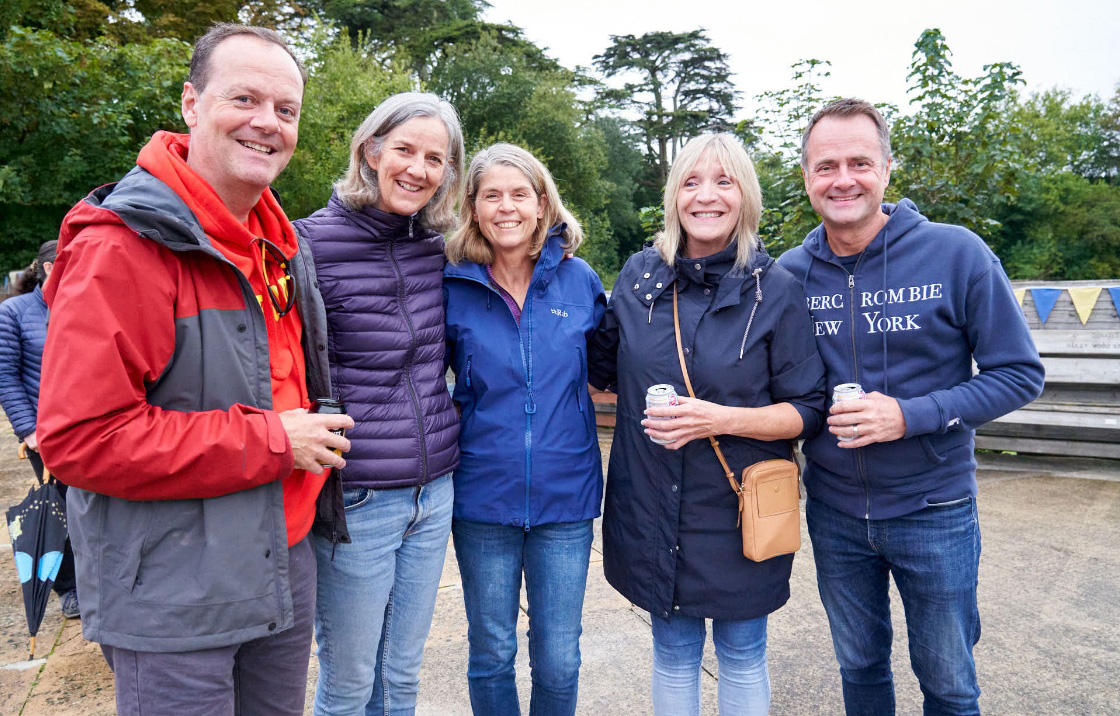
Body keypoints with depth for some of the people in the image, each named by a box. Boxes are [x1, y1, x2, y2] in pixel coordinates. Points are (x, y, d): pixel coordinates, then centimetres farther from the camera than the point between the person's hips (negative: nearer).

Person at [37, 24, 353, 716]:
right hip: (172, 599, -7)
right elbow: (80, 436, -24)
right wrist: (272, 442, -21)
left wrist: (314, 439, 8)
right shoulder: (123, 247, -18)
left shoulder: (280, 243, 8)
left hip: (285, 567, 8)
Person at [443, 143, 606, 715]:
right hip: (484, 498, 0)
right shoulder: (453, 287, -3)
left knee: (559, 660, 10)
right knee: (491, 653, 15)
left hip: (565, 495, 1)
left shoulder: (579, 280, -1)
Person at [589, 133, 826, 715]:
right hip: (651, 508, 2)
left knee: (741, 655, 16)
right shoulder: (639, 276, 0)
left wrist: (721, 419, -21)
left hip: (739, 510, -2)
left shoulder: (776, 290, -8)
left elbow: (807, 410, -9)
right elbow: (602, 368, 15)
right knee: (673, 652, 18)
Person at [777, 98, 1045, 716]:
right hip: (834, 512, 2)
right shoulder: (788, 271, -5)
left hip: (934, 509, -2)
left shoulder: (956, 254, -13)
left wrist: (910, 415, -22)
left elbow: (1020, 373, -10)